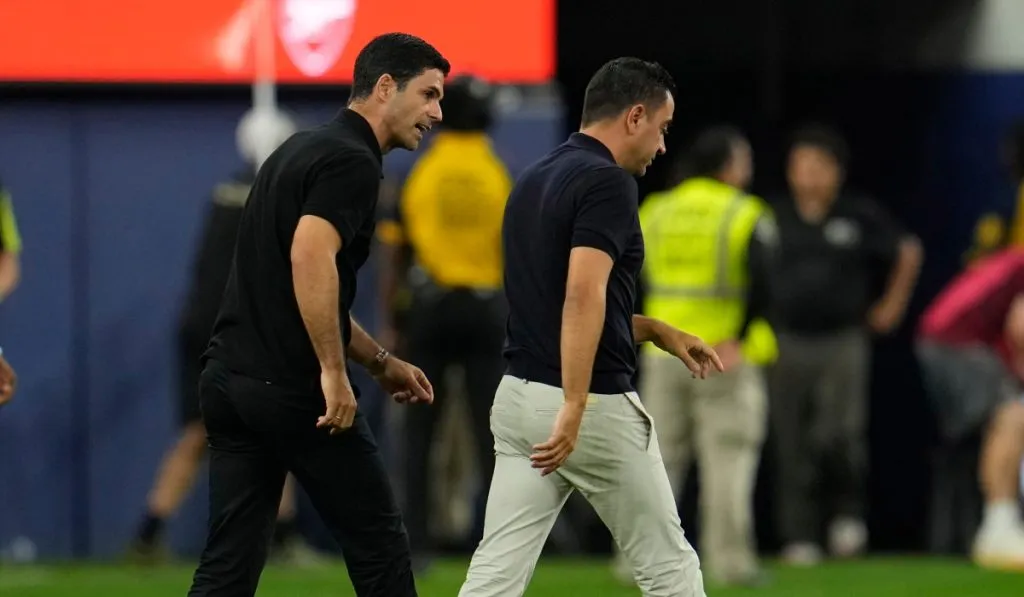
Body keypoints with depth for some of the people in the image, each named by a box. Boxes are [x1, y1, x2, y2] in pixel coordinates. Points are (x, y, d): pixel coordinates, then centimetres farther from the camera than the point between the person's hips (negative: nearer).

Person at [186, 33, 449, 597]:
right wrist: (334, 371, -24)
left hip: (229, 381, 9)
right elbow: (310, 259, -27)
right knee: (378, 547, 6)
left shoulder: (305, 149, 20)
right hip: (293, 389, -9)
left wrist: (380, 361, 30)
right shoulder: (352, 161, -10)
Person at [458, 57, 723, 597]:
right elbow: (582, 296, -26)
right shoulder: (607, 182, -14)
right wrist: (574, 408, -30)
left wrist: (659, 332, 24)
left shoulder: (534, 181, 15)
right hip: (594, 406, -8)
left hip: (519, 399, 8)